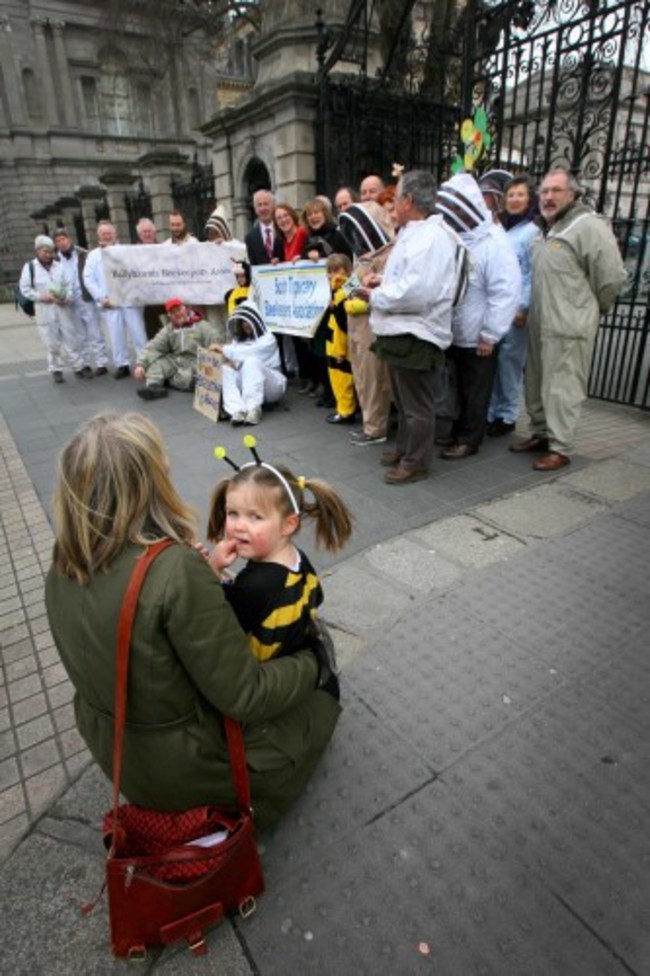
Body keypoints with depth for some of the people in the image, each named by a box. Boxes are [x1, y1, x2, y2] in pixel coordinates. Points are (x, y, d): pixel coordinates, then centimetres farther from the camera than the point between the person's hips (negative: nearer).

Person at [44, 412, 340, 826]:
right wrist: (311, 663, -10)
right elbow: (245, 697, -26)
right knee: (320, 703, 16)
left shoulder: (65, 563, -13)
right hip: (186, 768, -6)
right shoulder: (175, 568, -35)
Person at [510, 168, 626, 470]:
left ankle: (560, 448, 2)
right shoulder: (544, 230, 17)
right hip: (539, 323, 9)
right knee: (536, 384, 16)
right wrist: (528, 310, 13)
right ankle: (540, 433, 30)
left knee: (562, 388, -5)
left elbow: (612, 276, -13)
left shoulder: (589, 226, -12)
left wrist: (590, 309, -1)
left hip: (569, 326, -9)